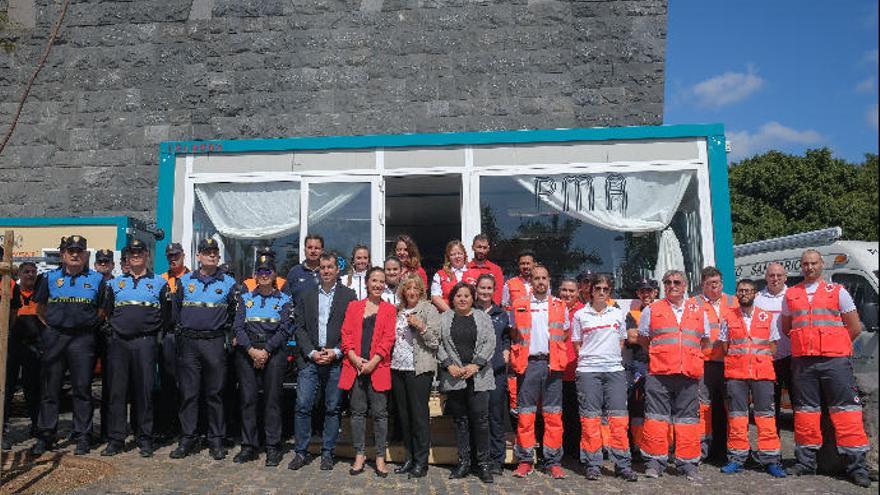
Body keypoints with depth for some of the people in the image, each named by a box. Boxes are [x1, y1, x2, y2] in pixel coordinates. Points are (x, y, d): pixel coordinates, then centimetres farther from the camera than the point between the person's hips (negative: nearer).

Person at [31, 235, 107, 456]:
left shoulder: (96, 279, 6)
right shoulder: (51, 278, 10)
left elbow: (102, 311, 10)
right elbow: (40, 309, 17)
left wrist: (88, 325, 3)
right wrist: (52, 325, 7)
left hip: (83, 339, -1)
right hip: (54, 338, 2)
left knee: (82, 388, 2)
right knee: (49, 388, 5)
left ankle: (82, 437, 9)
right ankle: (45, 436, 15)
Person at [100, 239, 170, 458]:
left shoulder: (159, 283, 8)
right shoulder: (115, 283, 15)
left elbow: (166, 315, 9)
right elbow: (106, 311, 21)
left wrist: (152, 330, 5)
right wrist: (113, 329, 12)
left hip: (145, 343, -2)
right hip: (118, 342, 3)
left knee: (144, 391, -1)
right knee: (116, 391, 3)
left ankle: (145, 439, 7)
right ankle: (116, 439, 11)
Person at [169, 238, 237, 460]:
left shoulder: (229, 283, 7)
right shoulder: (185, 281, 11)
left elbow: (234, 315, 12)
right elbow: (175, 311, 16)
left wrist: (224, 331, 5)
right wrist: (183, 330, 10)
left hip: (215, 343, -1)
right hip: (188, 343, 1)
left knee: (215, 393, 3)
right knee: (188, 393, 4)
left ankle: (216, 441, 11)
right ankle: (187, 440, 13)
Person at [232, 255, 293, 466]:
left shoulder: (284, 300, 6)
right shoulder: (245, 298, 12)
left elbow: (284, 330, -3)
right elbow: (239, 327, 3)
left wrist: (266, 351, -13)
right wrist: (252, 351, -11)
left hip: (274, 352, -2)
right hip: (246, 352, 2)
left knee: (272, 399, -1)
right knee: (247, 399, 4)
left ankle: (273, 448, 8)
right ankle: (249, 446, 15)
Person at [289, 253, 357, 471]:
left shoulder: (348, 295, 3)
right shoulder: (307, 295, 11)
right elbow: (299, 327, 7)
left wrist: (336, 352, -11)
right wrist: (311, 352, -5)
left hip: (336, 361, -2)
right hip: (310, 359, 2)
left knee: (332, 408, 5)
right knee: (302, 406, -2)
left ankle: (327, 453, 17)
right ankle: (301, 452, 11)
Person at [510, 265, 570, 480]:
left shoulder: (560, 306, 11)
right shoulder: (518, 305, 8)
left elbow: (565, 337, 16)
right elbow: (514, 335, 13)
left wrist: (558, 358, 6)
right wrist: (517, 358, 5)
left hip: (552, 365, 1)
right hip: (528, 364, 0)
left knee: (553, 415, 1)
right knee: (525, 414, 1)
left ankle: (553, 461, 9)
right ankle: (525, 460, 10)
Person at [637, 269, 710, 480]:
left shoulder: (698, 310, 14)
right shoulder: (652, 310, 8)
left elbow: (705, 340, 20)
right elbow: (642, 339, 14)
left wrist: (689, 356, 11)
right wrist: (659, 354, 8)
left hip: (689, 375, 2)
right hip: (659, 373, -2)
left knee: (688, 419, 6)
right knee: (657, 417, -1)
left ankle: (687, 463, 17)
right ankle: (655, 462, 8)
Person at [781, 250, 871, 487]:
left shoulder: (838, 291, 7)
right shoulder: (791, 295, 14)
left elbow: (855, 328, 7)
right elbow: (785, 329, 19)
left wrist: (835, 346, 5)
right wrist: (805, 345, 11)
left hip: (835, 360, -2)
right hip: (802, 361, 3)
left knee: (846, 409, -4)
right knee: (805, 410, 7)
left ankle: (856, 465, 2)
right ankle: (806, 462, 15)